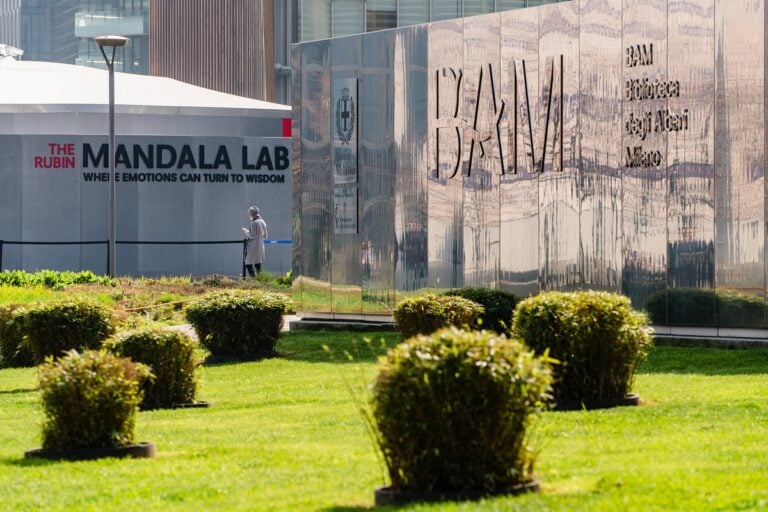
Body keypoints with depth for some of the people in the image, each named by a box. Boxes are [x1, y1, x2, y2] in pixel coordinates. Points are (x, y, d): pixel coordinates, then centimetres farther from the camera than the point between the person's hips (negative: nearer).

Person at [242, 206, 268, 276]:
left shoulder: (254, 223, -15)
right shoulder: (263, 222, 11)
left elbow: (252, 236, -18)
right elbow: (265, 236, 18)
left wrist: (245, 231, -4)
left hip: (253, 247, -8)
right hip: (261, 246, 8)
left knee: (248, 265, -4)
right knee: (258, 266, 10)